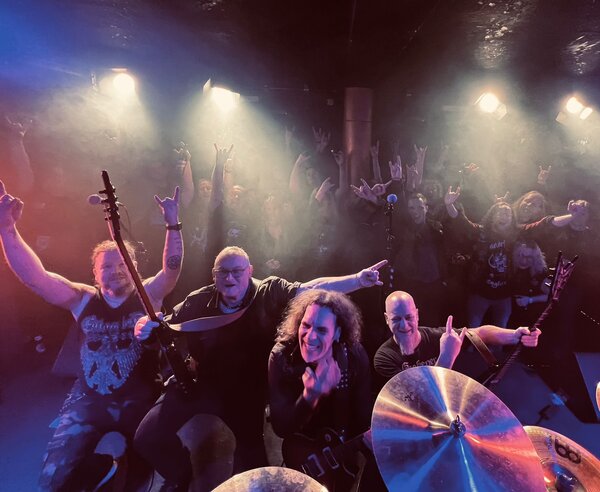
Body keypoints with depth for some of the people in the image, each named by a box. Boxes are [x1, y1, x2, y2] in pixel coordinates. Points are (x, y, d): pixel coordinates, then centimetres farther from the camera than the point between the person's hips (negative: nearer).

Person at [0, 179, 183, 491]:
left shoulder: (148, 295, -2)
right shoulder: (83, 299, 1)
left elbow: (172, 269, -16)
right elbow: (34, 276, -8)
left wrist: (172, 225, -25)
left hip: (139, 399, -1)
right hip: (89, 400, 2)